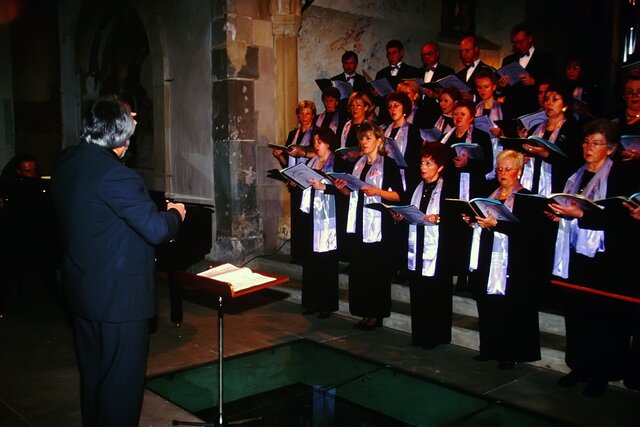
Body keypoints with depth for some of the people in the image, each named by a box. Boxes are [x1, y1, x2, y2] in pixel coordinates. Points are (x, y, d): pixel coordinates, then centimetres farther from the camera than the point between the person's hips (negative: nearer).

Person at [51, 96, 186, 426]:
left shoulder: (67, 163, 1)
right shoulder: (116, 175, -24)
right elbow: (157, 229, -25)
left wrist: (116, 124, 26)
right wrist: (175, 213, -2)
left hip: (81, 289, 9)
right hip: (119, 296, -9)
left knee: (92, 373, 22)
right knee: (123, 380, 5)